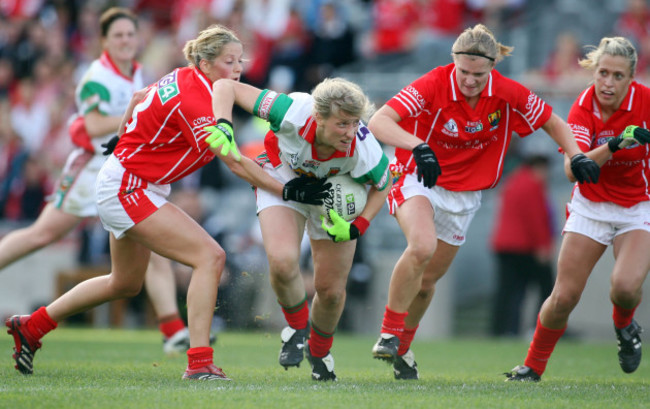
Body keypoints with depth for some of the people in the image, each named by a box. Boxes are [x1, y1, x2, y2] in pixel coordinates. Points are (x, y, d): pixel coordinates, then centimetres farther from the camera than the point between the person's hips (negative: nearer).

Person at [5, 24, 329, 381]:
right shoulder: (194, 101, -25)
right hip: (127, 188, -11)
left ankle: (31, 326, 37)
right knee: (210, 256, -20)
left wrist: (124, 137, 34)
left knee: (126, 284, 25)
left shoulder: (184, 79, 2)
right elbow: (236, 163, -27)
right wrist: (287, 191, -26)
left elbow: (138, 98, 20)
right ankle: (199, 362, -22)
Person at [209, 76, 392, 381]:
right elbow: (226, 86, -32)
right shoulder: (294, 113, -40)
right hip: (283, 179, -1)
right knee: (282, 261, -25)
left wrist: (357, 228, -23)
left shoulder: (364, 151, -35)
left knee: (331, 289, 2)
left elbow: (382, 186, -11)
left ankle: (319, 350, 36)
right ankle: (297, 327, 7)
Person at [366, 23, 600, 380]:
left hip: (465, 196, 4)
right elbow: (378, 122, -34)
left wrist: (576, 156, -12)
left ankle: (403, 348, 35)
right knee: (422, 247, -32)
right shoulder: (434, 86, -25)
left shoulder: (508, 94, -14)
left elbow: (552, 122, 3)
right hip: (419, 180, -4)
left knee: (428, 279, 11)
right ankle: (389, 334, -19)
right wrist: (417, 145, -50)